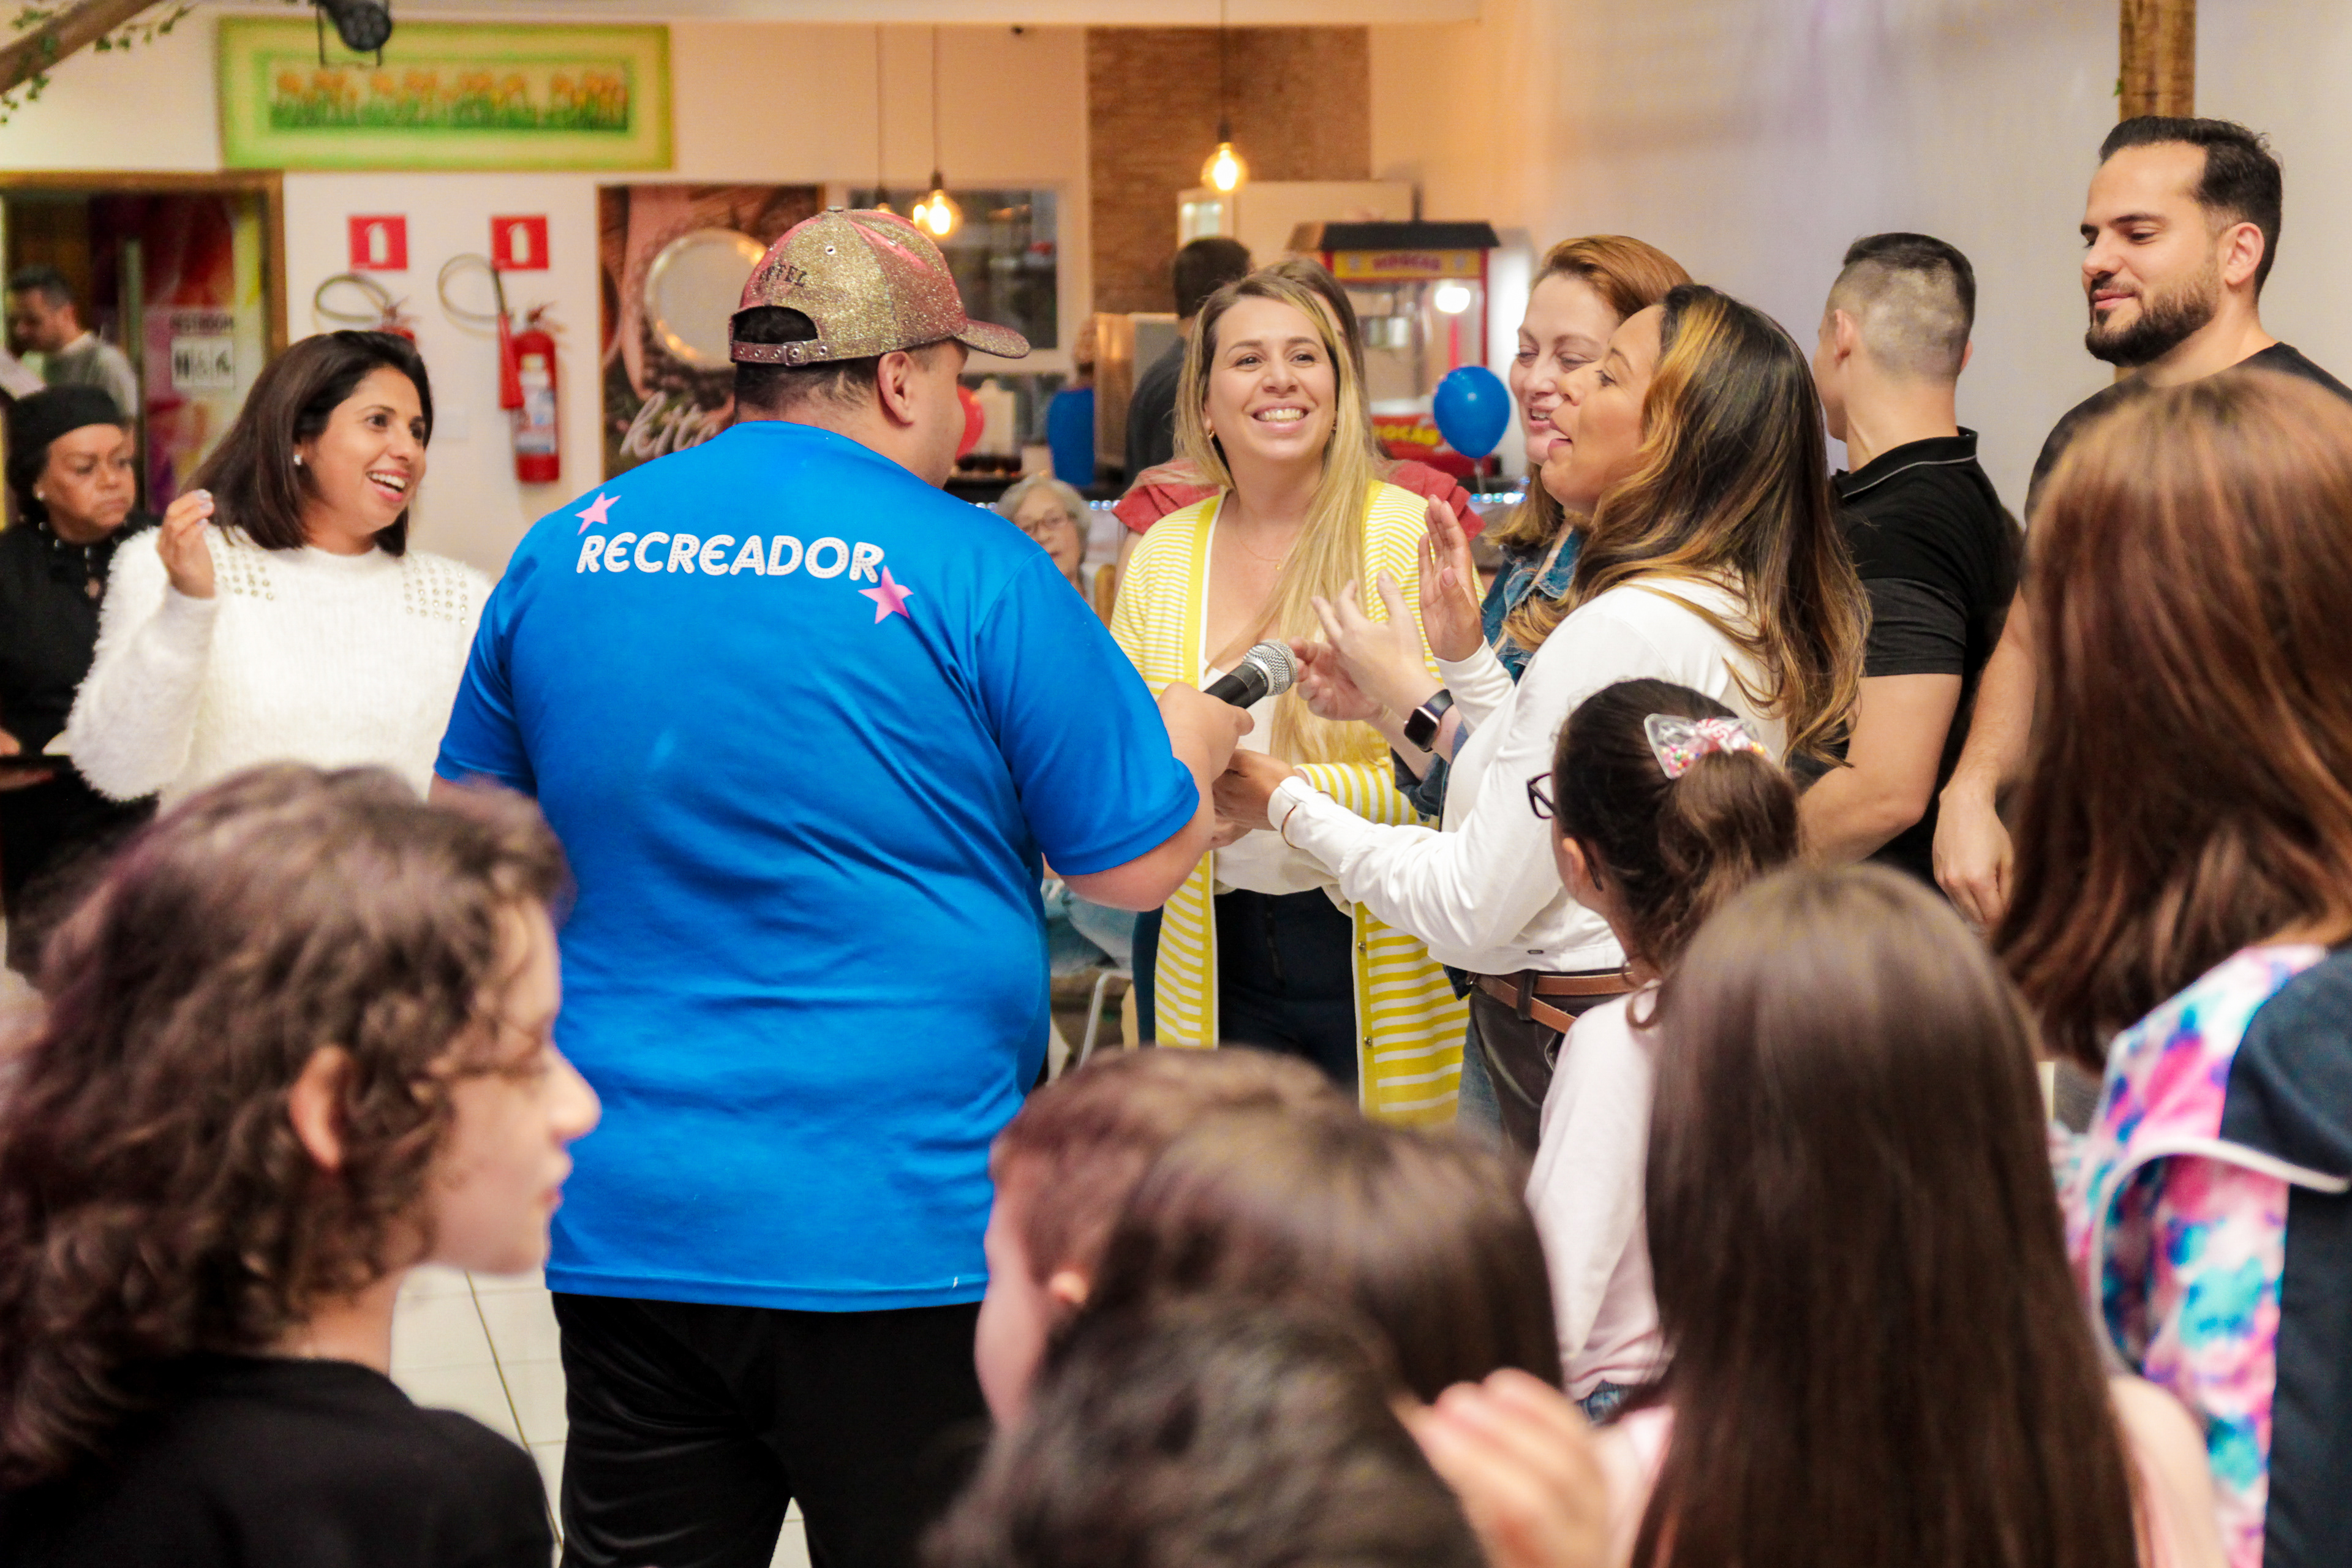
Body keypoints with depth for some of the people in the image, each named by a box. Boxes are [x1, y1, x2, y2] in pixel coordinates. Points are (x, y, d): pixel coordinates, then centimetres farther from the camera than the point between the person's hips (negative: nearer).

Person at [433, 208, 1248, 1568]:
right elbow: (1140, 862, -3)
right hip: (892, 1235, -4)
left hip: (623, 1234, 5)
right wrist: (1197, 738, 19)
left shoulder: (563, 553, 5)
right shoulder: (968, 567, -9)